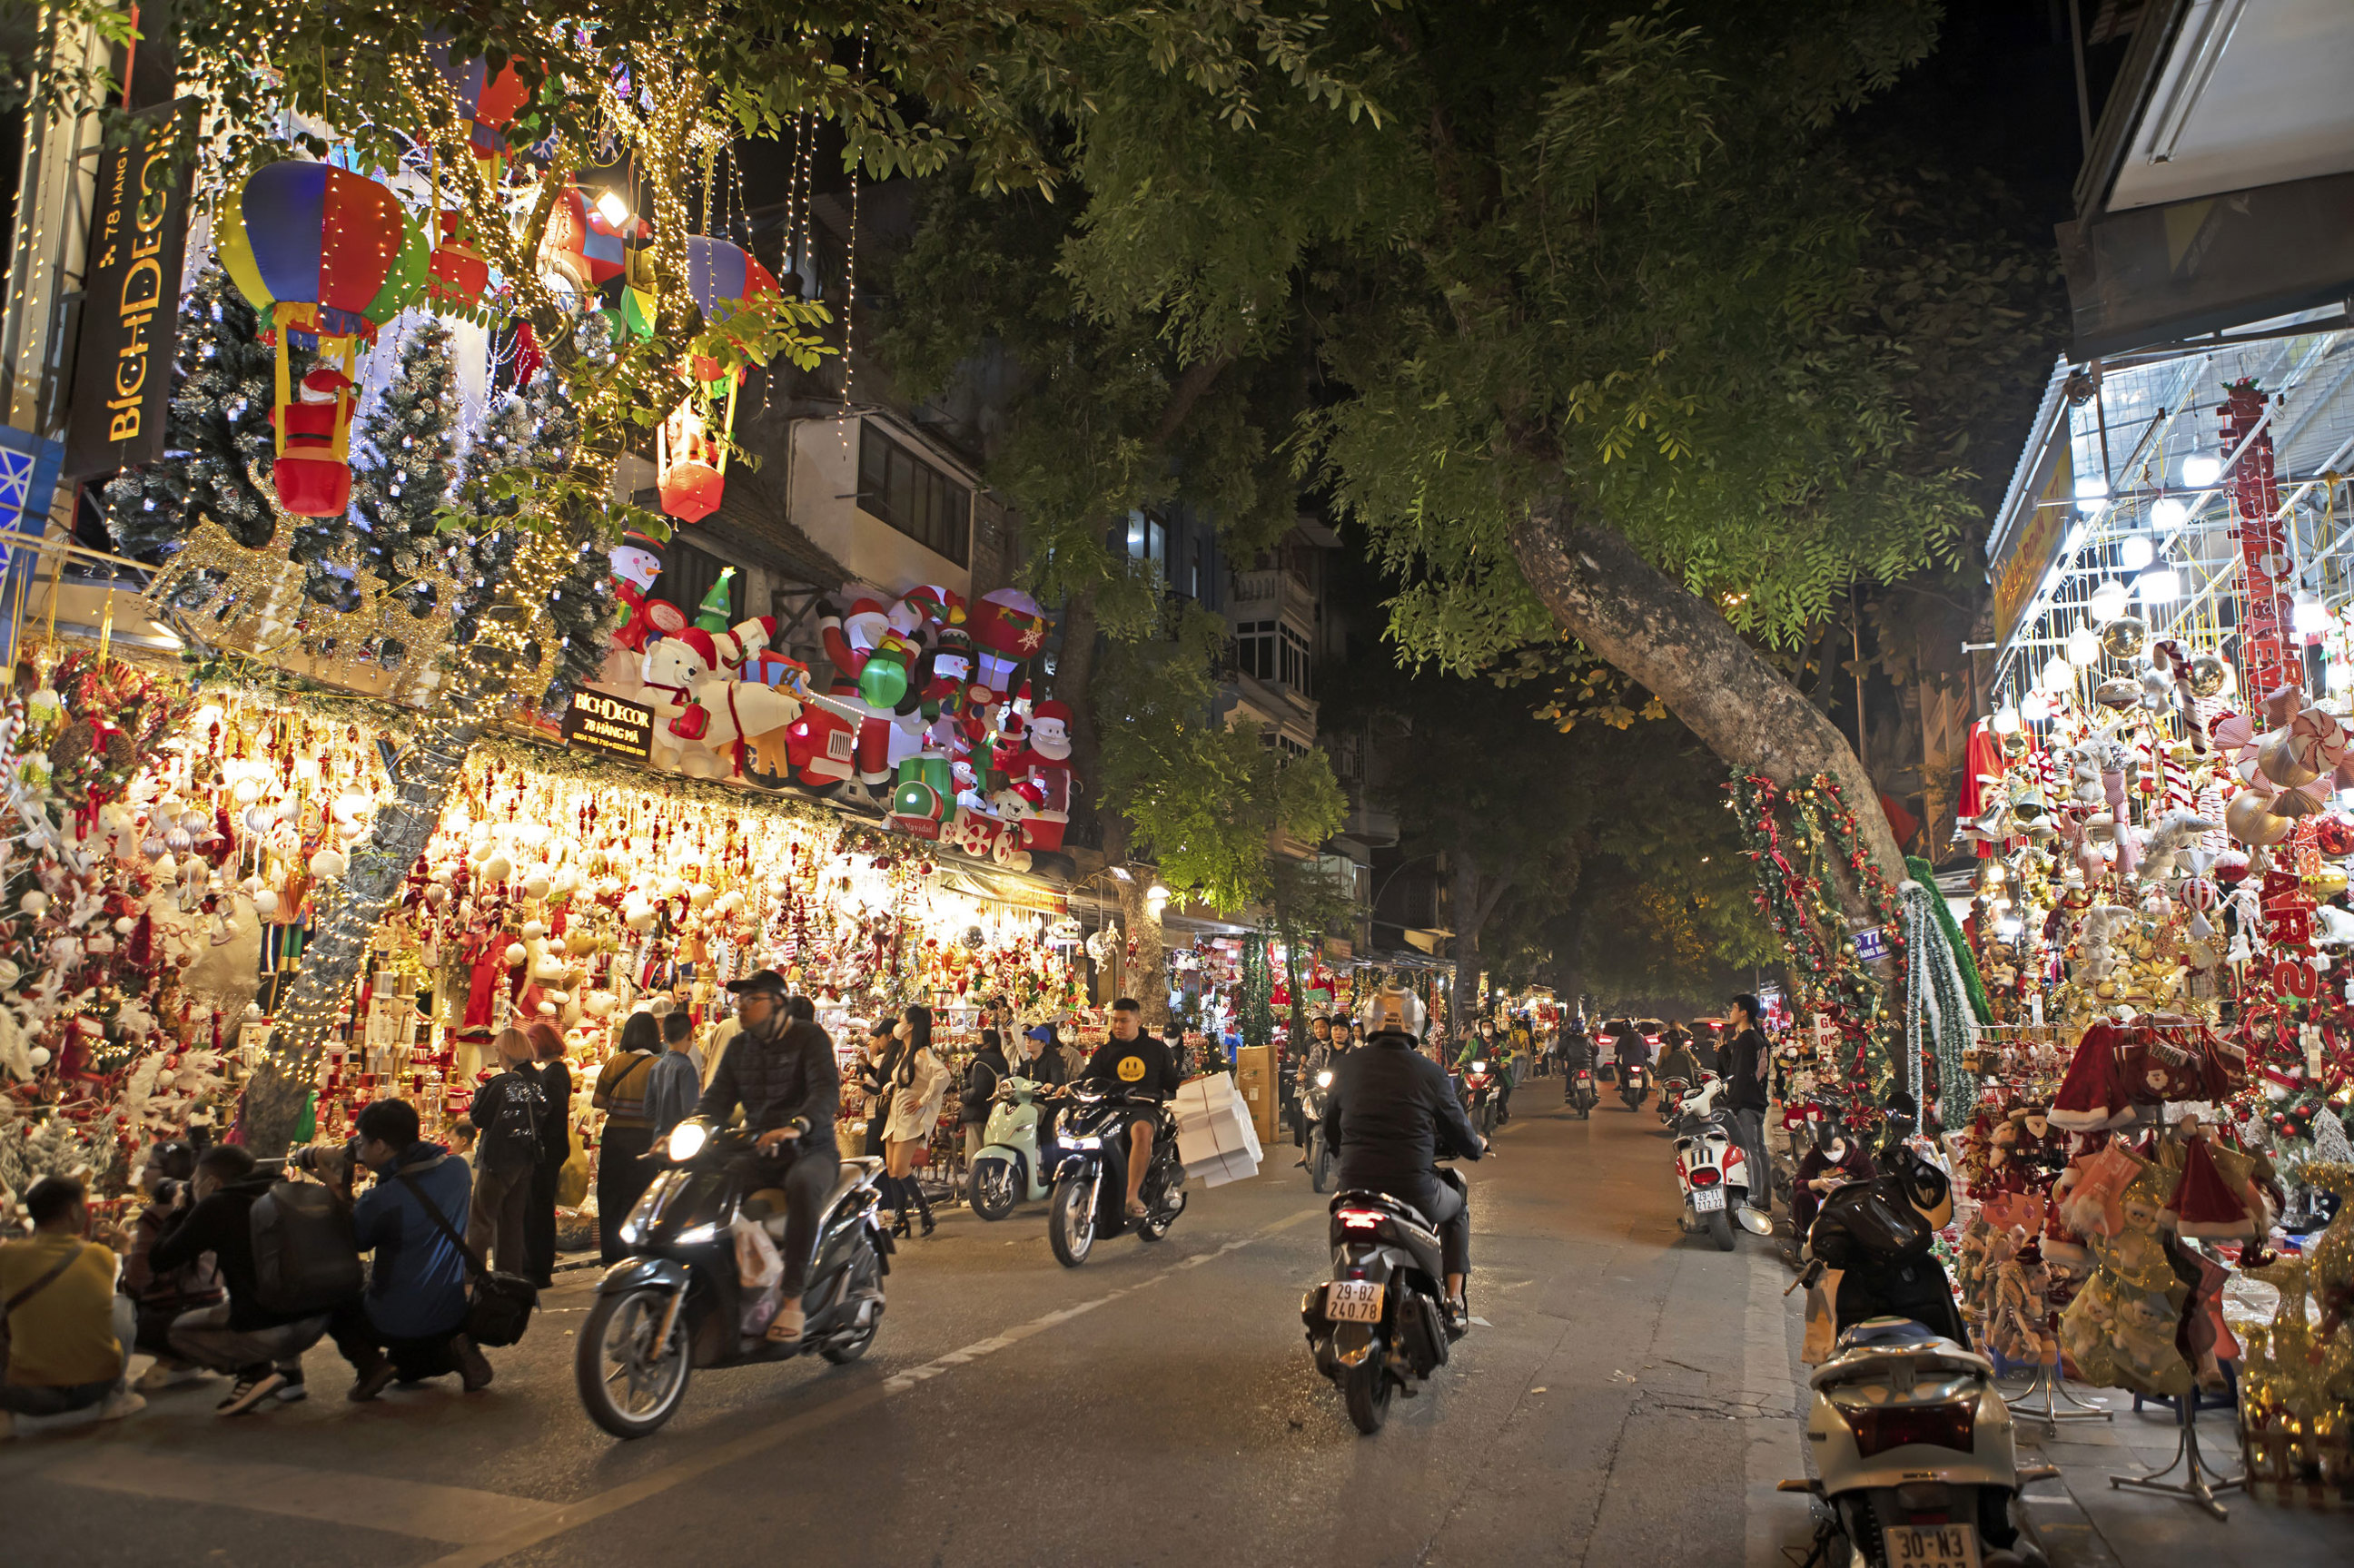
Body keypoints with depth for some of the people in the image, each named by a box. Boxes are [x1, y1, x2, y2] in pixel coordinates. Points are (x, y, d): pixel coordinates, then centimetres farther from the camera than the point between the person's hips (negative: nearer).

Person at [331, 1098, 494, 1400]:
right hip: (451, 1316, 5)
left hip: (395, 1326, -5)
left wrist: (339, 1188, 2)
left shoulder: (379, 1201, -23)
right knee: (406, 1368, 34)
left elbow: (350, 1244, -2)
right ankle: (453, 1352, 2)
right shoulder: (457, 1169, -6)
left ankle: (369, 1362, 3)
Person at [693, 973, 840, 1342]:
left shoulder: (809, 1037, -5)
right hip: (759, 1152, 6)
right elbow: (717, 1098, 7)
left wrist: (796, 1126, -40)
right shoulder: (739, 1047, 14)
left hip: (810, 1149, -6)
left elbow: (827, 1090, -20)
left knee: (802, 1186, -38)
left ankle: (793, 1300, -33)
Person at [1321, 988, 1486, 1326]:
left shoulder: (1348, 1067, 2)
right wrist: (1478, 1146, 28)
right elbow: (1458, 1131, 4)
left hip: (1355, 1187, 2)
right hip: (1415, 1191, -2)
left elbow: (1331, 1132, 13)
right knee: (1457, 1208, 30)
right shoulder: (1430, 1072, -6)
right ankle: (1454, 1299, 20)